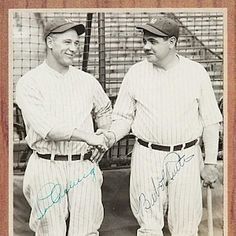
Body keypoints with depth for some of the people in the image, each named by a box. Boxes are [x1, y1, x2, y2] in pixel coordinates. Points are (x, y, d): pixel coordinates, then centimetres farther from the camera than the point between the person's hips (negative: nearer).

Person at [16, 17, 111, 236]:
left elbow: (104, 110, 28)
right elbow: (46, 127, -17)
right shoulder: (30, 83, -5)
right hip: (48, 168, -3)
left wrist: (103, 139, 12)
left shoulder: (87, 81, 8)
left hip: (84, 168, 3)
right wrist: (88, 137, -16)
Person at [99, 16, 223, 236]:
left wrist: (210, 162, 1)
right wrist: (112, 135, -15)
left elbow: (210, 121, 3)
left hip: (186, 158, 0)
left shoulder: (196, 72, -1)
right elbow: (125, 117, 6)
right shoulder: (135, 73, 1)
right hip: (147, 157, 1)